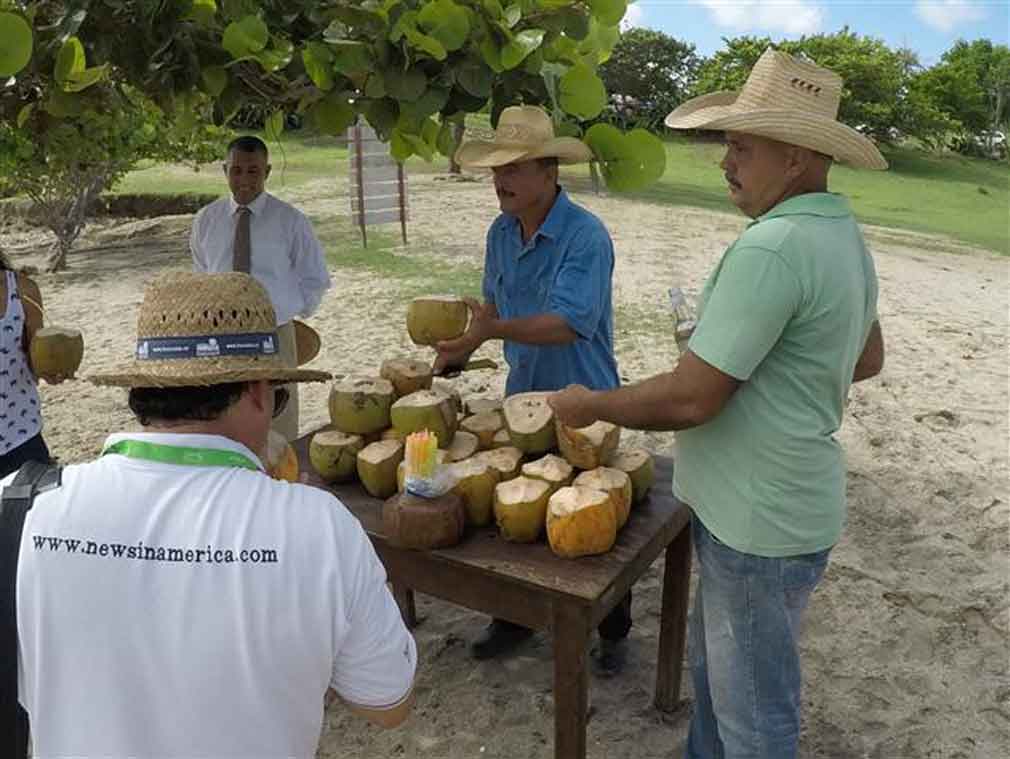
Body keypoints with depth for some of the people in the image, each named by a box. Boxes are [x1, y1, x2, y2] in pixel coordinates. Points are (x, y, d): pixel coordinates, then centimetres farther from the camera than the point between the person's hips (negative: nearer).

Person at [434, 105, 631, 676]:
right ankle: (516, 617, 36)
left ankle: (614, 633, 30)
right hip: (523, 395, 7)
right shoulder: (501, 233, 3)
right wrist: (462, 348, -1)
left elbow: (568, 323, -31)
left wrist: (492, 330, -42)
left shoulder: (586, 236, -22)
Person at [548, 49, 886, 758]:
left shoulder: (771, 249, -26)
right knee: (715, 665, 27)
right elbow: (867, 359, 19)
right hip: (778, 502, 10)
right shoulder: (848, 236, 7)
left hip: (761, 523, -10)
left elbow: (689, 400, -26)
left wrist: (591, 403, -11)